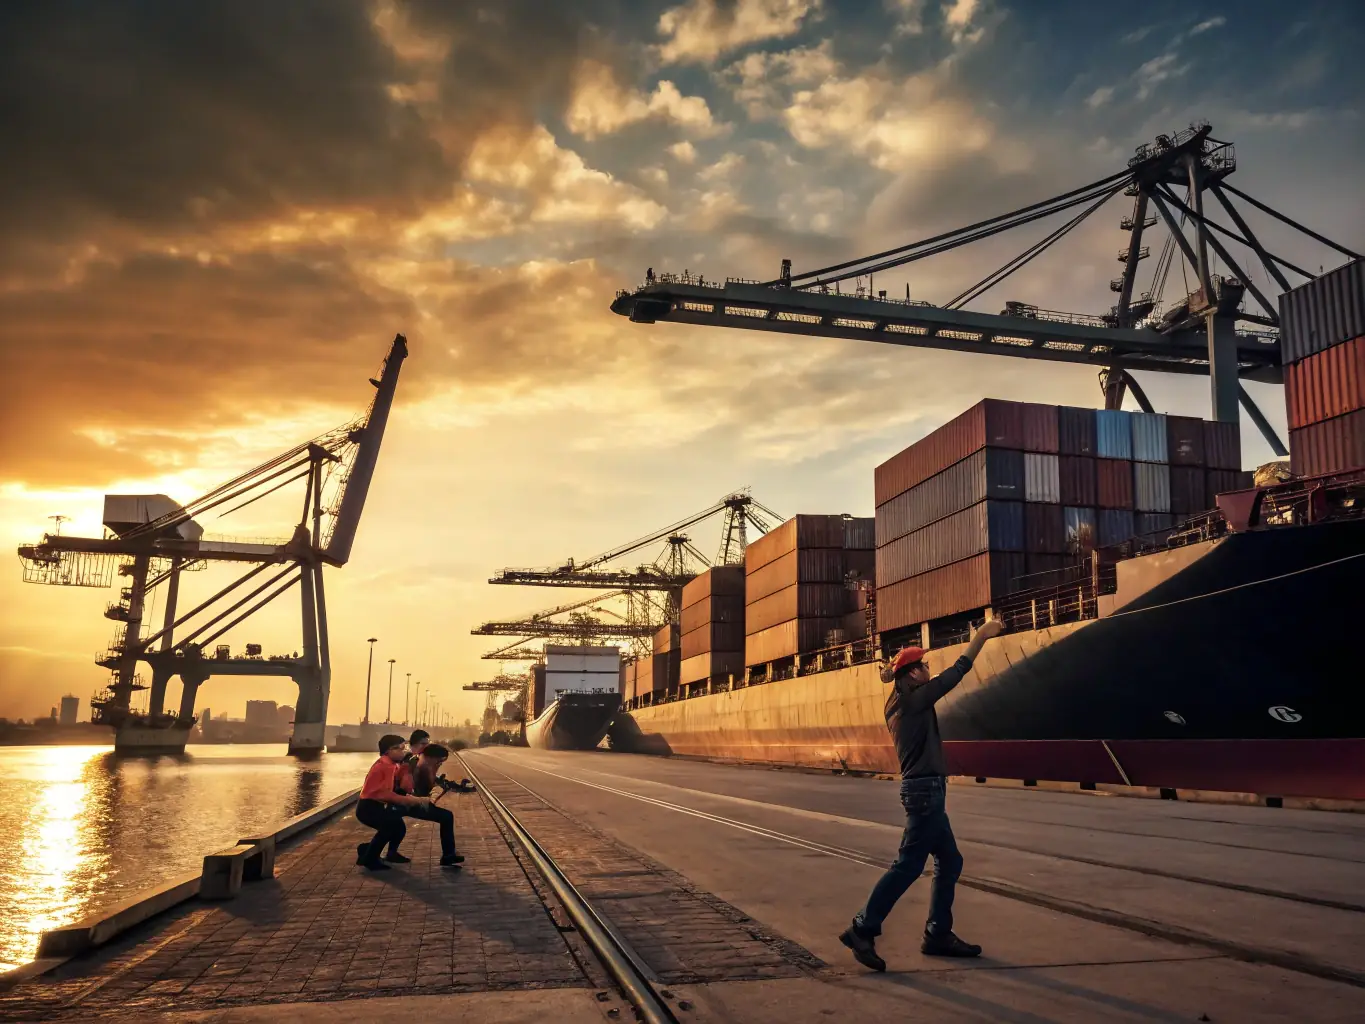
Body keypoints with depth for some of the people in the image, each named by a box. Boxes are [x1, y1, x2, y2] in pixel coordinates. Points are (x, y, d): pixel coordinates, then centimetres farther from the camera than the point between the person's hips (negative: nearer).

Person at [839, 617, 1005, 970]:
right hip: (925, 789, -10)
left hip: (922, 789, 10)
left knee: (949, 861, 14)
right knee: (909, 864, -8)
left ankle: (938, 935, 18)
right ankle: (862, 930, -5)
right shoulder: (913, 700, -13)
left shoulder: (898, 703, 10)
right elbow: (956, 671, -9)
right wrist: (981, 636, -3)